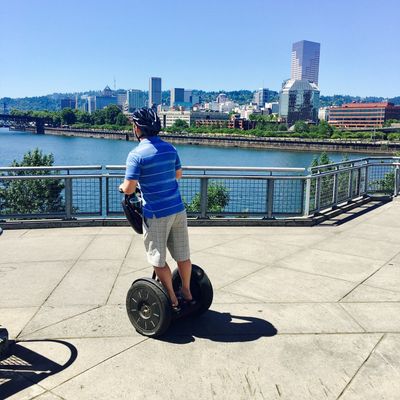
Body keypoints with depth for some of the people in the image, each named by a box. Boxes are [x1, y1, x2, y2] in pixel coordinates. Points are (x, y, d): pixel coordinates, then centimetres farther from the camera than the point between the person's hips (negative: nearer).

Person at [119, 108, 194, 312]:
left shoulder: (136, 155, -13)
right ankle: (187, 292, 31)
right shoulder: (170, 148, 5)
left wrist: (122, 187, 6)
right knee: (183, 255, 16)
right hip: (178, 210, 6)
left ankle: (173, 300, 19)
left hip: (156, 214, -6)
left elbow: (129, 189, -16)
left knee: (158, 260, 10)